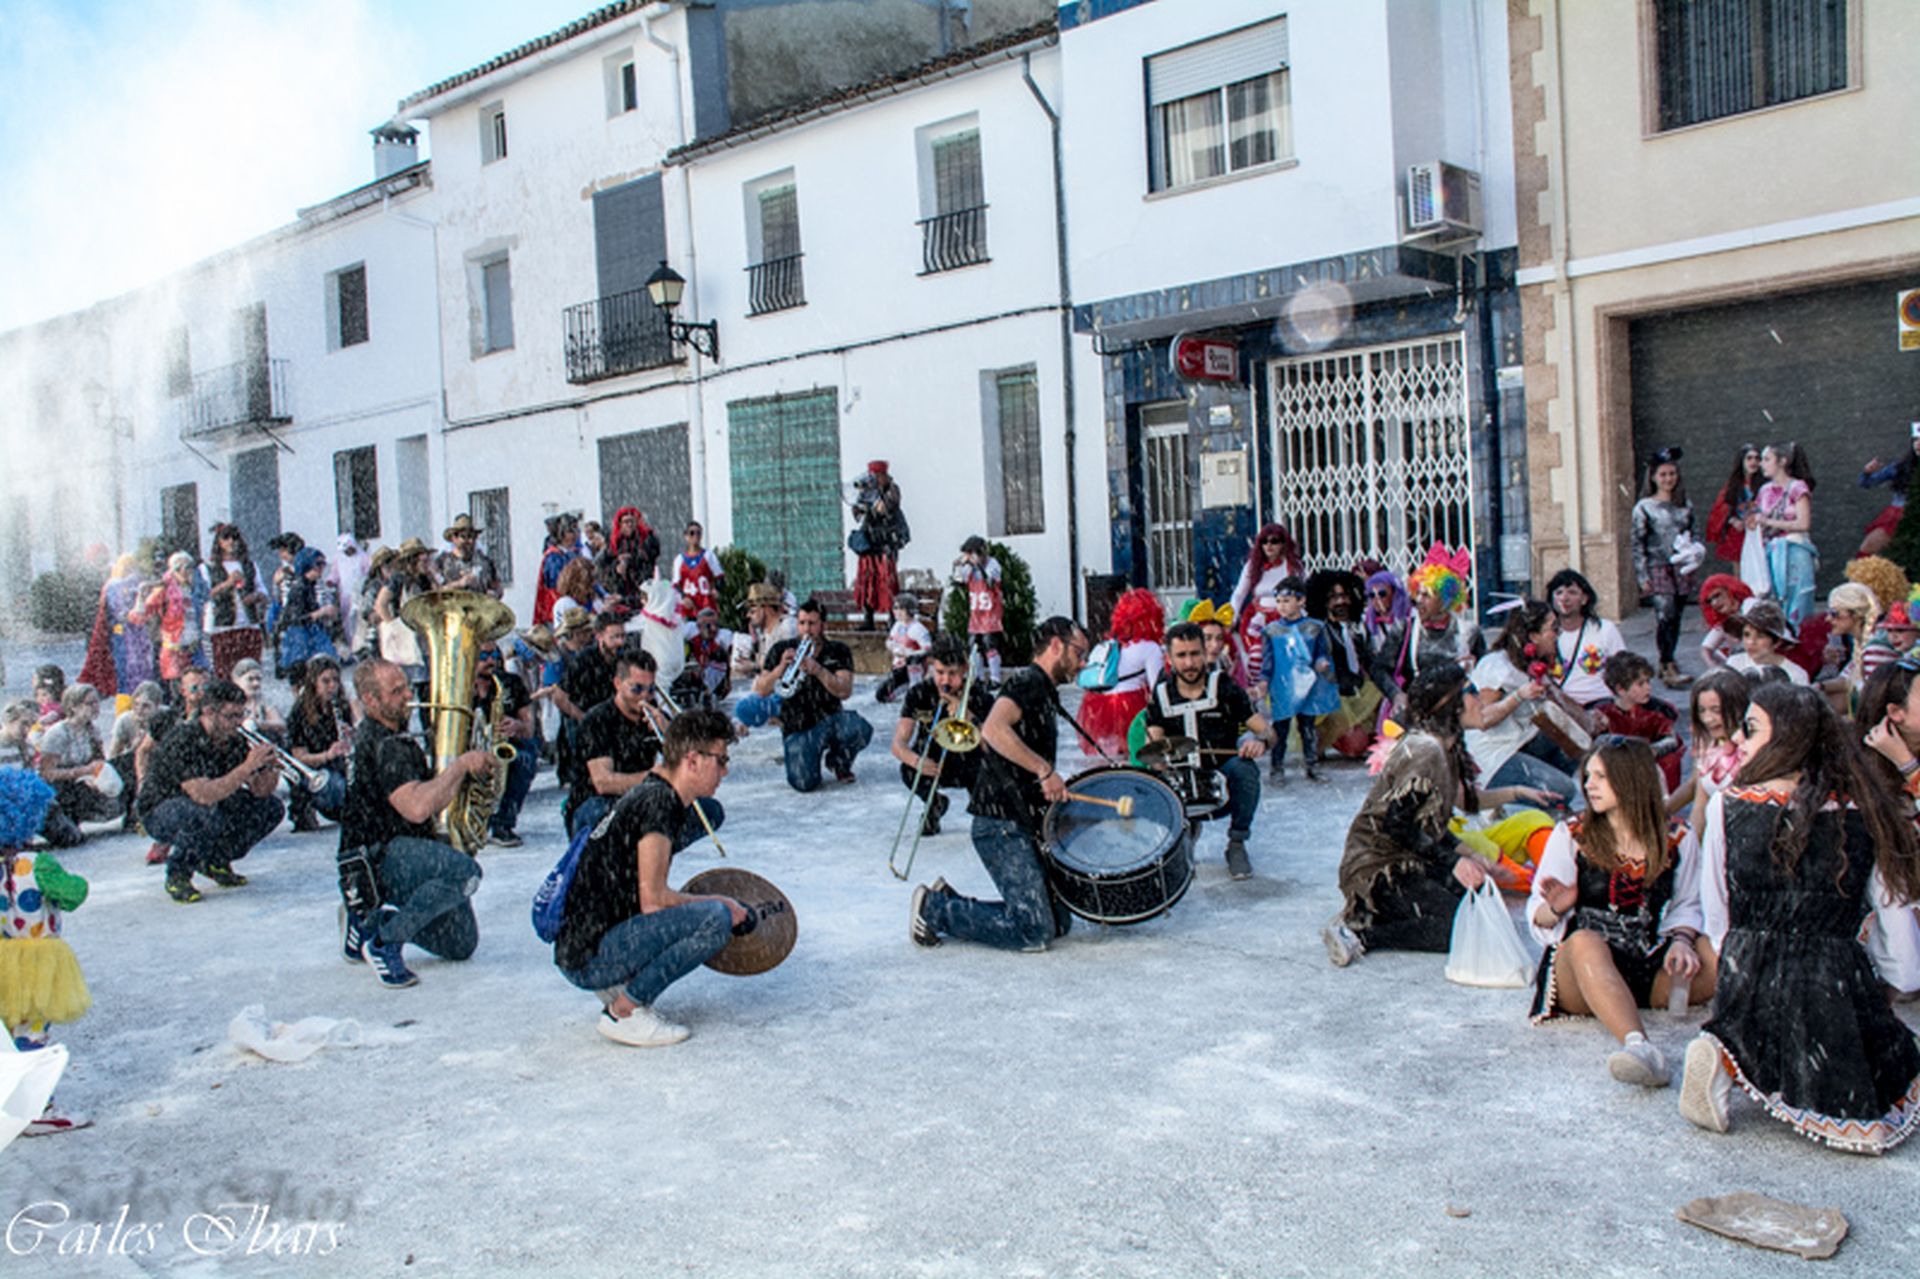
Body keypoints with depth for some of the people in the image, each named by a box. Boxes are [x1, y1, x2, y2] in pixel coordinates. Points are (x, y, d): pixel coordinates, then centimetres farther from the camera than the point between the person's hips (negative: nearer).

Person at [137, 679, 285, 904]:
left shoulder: (234, 740, -8)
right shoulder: (182, 742, -28)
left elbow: (260, 790, -9)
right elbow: (204, 795, -41)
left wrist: (270, 770, -30)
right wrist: (246, 767, -44)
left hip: (210, 808, 7)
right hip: (161, 813, -7)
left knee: (272, 808, -8)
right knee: (206, 814, -39)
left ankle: (216, 861, 9)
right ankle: (177, 874, -11)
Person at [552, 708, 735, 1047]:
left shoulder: (650, 791, 14)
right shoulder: (659, 801, -15)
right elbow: (653, 901, -19)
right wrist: (720, 904, -6)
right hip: (590, 959, -10)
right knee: (716, 918, -21)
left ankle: (618, 987, 11)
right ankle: (623, 1012, -9)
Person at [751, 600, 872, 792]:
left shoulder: (838, 652, 1)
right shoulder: (781, 650, 1)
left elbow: (845, 692, -15)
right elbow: (761, 691, -6)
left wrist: (818, 670, -31)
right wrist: (781, 667, -23)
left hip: (831, 720, 1)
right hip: (798, 729, -1)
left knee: (861, 730, -33)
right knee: (804, 783, -24)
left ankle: (839, 762, 4)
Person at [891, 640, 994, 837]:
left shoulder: (980, 697, -15)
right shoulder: (918, 695, -13)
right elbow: (898, 744, -20)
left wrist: (967, 715, -39)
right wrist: (916, 760, -43)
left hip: (969, 768, 0)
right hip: (933, 765, 1)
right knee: (909, 771, -33)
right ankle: (934, 804, 4)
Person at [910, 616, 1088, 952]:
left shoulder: (1047, 694, 22)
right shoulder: (1027, 680, -9)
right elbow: (994, 730, -28)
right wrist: (1045, 769, -26)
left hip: (1026, 825, 10)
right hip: (1002, 825, -10)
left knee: (1060, 922, 7)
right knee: (1035, 931, -14)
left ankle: (949, 901, 12)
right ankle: (933, 909, -1)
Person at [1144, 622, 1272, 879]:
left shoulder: (1224, 687, -2)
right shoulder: (1161, 695, 4)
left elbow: (1266, 730, -7)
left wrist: (1260, 740, -32)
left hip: (1225, 782, -1)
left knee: (1244, 768, -33)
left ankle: (1237, 844, -11)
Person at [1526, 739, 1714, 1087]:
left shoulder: (1677, 840, 10)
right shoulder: (1570, 835, 6)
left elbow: (1685, 907, 14)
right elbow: (1538, 916, 5)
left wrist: (1681, 940, -8)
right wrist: (1556, 908, -19)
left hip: (1650, 970, 3)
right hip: (1583, 967, -3)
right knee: (1585, 941, -37)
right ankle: (1638, 1045, -58)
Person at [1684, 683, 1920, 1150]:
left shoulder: (1727, 806, -5)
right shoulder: (1862, 811, -4)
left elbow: (1716, 918, 2)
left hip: (1750, 986, 2)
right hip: (1838, 985, -1)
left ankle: (1728, 1060, -3)